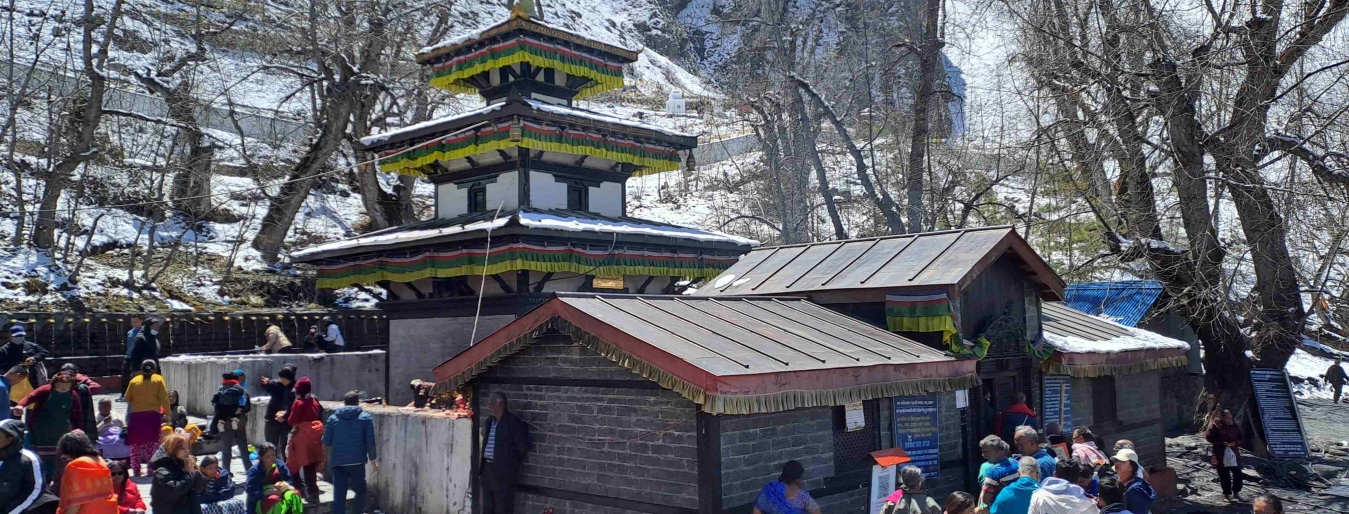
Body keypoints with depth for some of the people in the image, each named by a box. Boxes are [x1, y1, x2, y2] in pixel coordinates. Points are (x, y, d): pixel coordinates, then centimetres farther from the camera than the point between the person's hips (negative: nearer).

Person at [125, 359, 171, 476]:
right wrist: (167, 414, 1)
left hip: (136, 415, 2)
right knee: (152, 442, 4)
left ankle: (136, 470, 10)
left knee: (136, 442, 9)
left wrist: (128, 416, 18)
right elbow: (164, 399, -3)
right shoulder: (158, 379, 3)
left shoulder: (134, 380, 9)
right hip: (152, 414, -2)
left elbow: (128, 399, 7)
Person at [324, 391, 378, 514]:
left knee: (339, 494, 4)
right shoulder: (365, 417, 0)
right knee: (360, 491, 13)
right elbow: (370, 442, -3)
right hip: (357, 461, -2)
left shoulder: (333, 418, 5)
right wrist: (373, 460, 6)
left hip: (338, 462, 2)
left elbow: (326, 442, 5)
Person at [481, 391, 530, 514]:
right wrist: (483, 463, 14)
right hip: (487, 467, 8)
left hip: (504, 470, -8)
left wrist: (511, 460, -1)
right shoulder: (489, 421, 12)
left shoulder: (513, 422, -13)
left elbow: (523, 446, -14)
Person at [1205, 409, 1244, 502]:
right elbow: (1209, 437, -8)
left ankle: (1236, 492, 20)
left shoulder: (1235, 426, 2)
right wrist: (1221, 443, -17)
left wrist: (1235, 443, -11)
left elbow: (1242, 438, 10)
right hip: (1221, 455, -3)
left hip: (1234, 453, 3)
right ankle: (1227, 494, 16)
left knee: (1237, 473, 2)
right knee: (1224, 475, 3)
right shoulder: (1215, 425, -8)